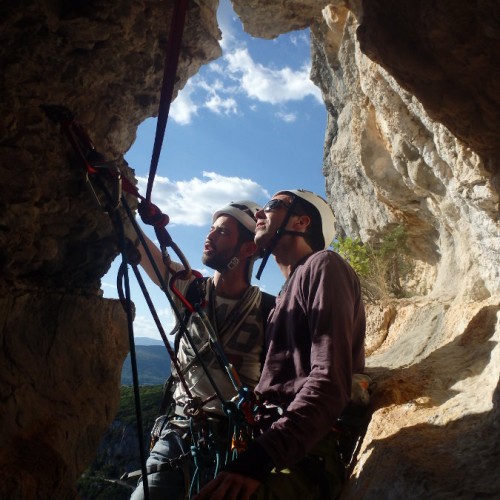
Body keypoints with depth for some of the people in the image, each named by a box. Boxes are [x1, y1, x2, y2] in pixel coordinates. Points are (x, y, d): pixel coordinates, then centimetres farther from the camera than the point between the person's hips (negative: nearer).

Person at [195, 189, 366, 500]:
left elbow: (330, 384, -18)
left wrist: (259, 457, -25)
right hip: (268, 439, 9)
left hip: (306, 454, -8)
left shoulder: (323, 265, -5)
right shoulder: (288, 292, 23)